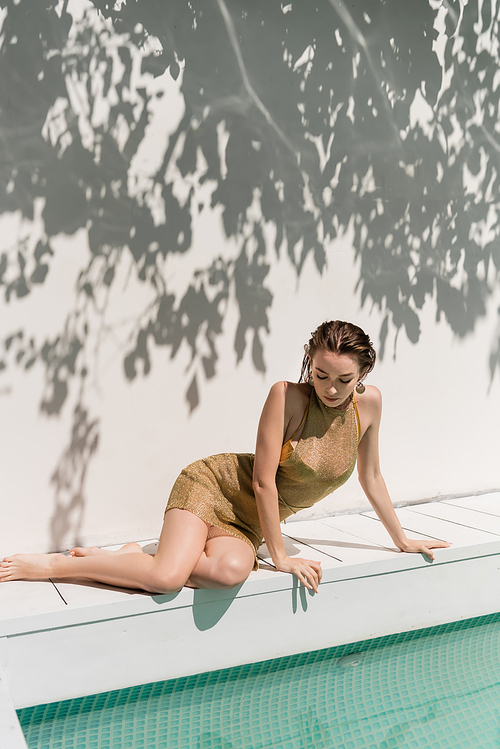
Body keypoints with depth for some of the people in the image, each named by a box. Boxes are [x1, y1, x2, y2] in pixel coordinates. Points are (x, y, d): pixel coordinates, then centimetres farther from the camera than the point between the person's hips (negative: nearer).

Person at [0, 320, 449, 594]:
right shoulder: (287, 397, -20)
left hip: (247, 524, 4)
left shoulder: (369, 402, -4)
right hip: (214, 486, -4)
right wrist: (280, 556, -13)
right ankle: (49, 565, -7)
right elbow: (263, 481, -18)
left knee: (230, 570, -33)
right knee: (167, 578, -30)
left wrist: (402, 540, 17)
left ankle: (134, 560, -7)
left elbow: (370, 475, 10)